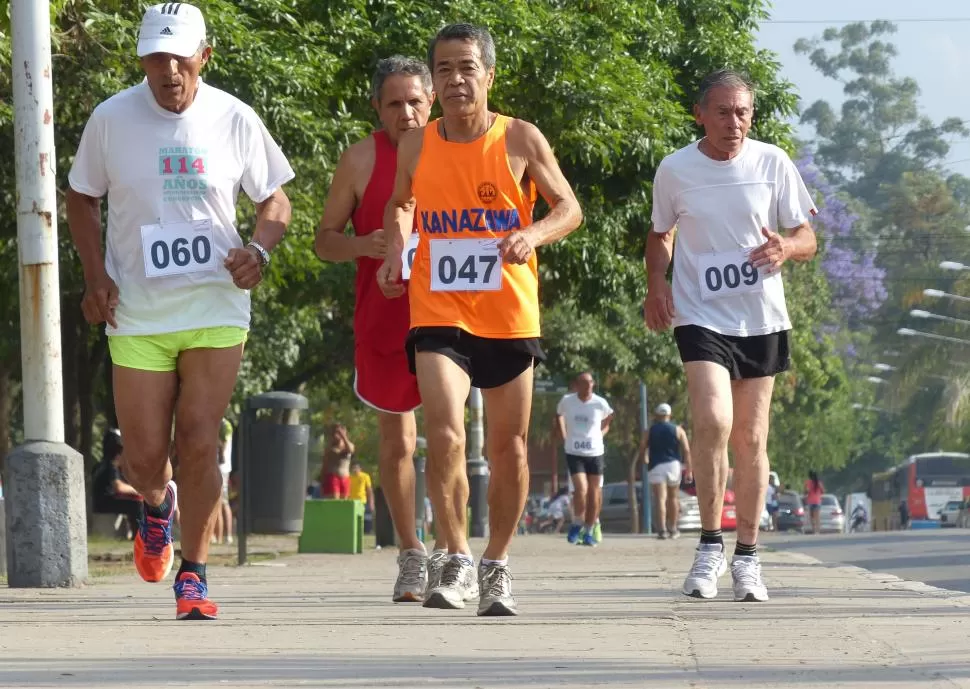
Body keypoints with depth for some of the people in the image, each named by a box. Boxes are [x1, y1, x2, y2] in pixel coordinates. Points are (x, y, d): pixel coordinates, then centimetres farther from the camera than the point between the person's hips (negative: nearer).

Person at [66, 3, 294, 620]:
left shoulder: (235, 120, -2)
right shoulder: (112, 119, -2)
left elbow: (275, 199, 9)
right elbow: (83, 198, 12)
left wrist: (258, 249, -11)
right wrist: (95, 273, -2)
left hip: (215, 308, -1)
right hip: (136, 315, 1)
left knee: (199, 442, -10)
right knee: (143, 459, -1)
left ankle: (194, 574, 5)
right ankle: (159, 505, 37)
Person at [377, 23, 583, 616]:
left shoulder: (521, 140, -4)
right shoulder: (416, 146, 2)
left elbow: (569, 207, 0)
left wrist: (533, 234, -20)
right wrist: (396, 250, 1)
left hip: (510, 316, 0)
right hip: (439, 315, 0)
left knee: (508, 448, 9)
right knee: (445, 436, -18)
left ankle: (498, 566, 26)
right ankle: (458, 563, -4)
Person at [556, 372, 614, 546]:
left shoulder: (600, 403, -4)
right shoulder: (566, 401, -4)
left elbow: (608, 418, 18)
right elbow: (559, 415, 17)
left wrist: (601, 433, 9)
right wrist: (563, 437, 13)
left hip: (595, 453, 1)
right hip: (574, 453, -1)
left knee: (594, 493, 4)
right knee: (581, 489, -17)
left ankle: (589, 532, 16)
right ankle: (577, 524, 5)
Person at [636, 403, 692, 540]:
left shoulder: (649, 432, 4)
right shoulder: (678, 430, 5)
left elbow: (641, 451, 2)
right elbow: (686, 450, -3)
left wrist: (644, 461, 24)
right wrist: (688, 470, -1)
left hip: (656, 467, -2)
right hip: (674, 466, 2)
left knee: (660, 498, -9)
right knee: (673, 498, 16)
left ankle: (662, 529, -23)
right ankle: (672, 529, 24)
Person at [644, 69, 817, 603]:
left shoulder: (772, 163, -2)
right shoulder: (674, 169, -2)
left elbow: (807, 239, 3)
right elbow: (660, 234, 15)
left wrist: (785, 248, -20)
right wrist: (655, 284, -3)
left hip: (761, 318, 2)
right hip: (701, 316, -2)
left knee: (750, 438, 6)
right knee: (712, 422, -21)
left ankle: (747, 556, 17)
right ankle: (710, 545, -9)